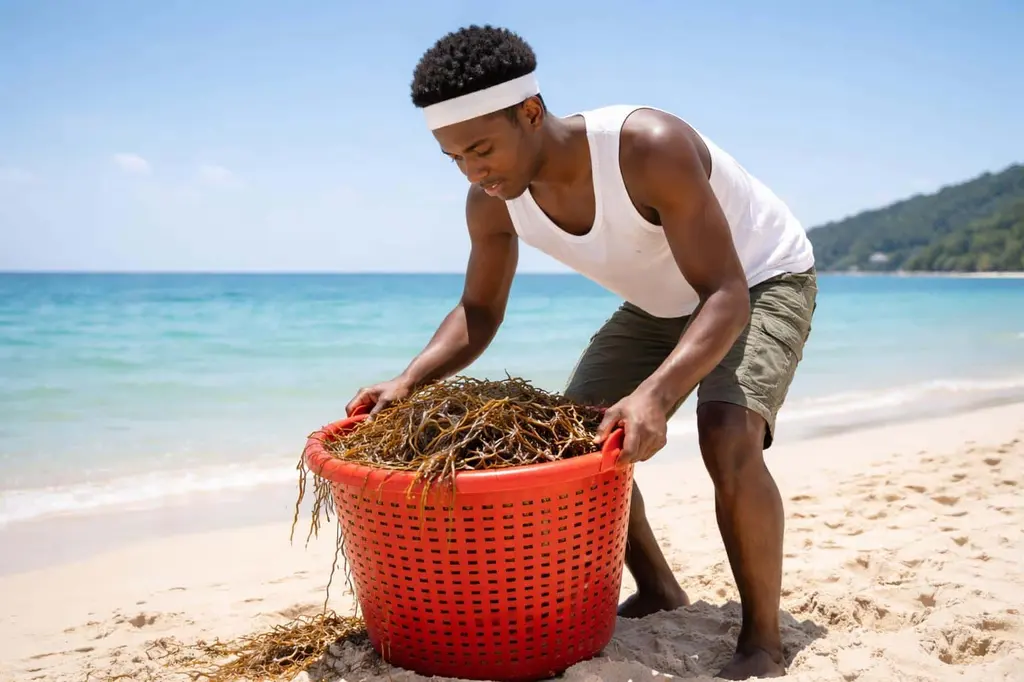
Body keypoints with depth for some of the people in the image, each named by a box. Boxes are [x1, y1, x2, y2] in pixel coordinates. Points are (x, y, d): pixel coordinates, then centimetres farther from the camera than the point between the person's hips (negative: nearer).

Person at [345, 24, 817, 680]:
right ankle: (659, 591, 21)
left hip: (761, 281, -6)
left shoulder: (649, 147, -37)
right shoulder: (492, 202, -18)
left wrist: (656, 393, -55)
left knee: (729, 442, -30)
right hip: (662, 302, 7)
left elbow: (727, 295, -38)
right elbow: (478, 313, -5)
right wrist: (407, 382, -23)